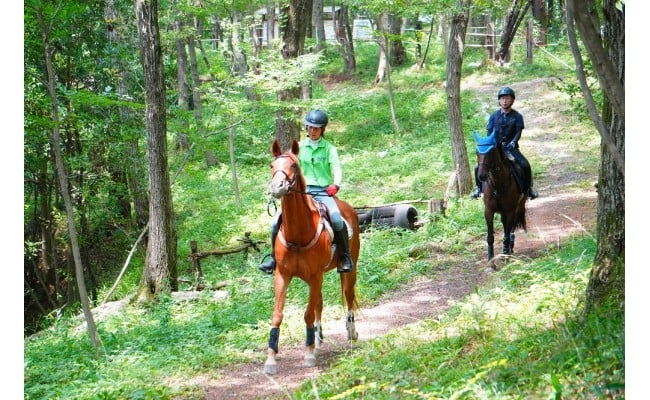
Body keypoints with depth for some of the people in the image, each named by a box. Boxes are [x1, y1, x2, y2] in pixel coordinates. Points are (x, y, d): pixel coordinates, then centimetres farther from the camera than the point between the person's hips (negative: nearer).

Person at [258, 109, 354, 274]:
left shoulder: (329, 148, 4)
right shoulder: (300, 147, 11)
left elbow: (336, 167, -10)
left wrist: (336, 184, -30)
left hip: (324, 192, -3)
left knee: (336, 219, -31)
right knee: (278, 219, -13)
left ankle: (345, 256, -12)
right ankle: (273, 256, 5)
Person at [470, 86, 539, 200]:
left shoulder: (517, 116, 1)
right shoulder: (494, 116, 4)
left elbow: (518, 132, -8)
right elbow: (489, 132, 2)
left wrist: (513, 143, -26)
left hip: (511, 147, -1)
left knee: (525, 165, -24)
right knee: (478, 167, -15)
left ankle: (528, 188, -3)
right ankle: (479, 187, 10)